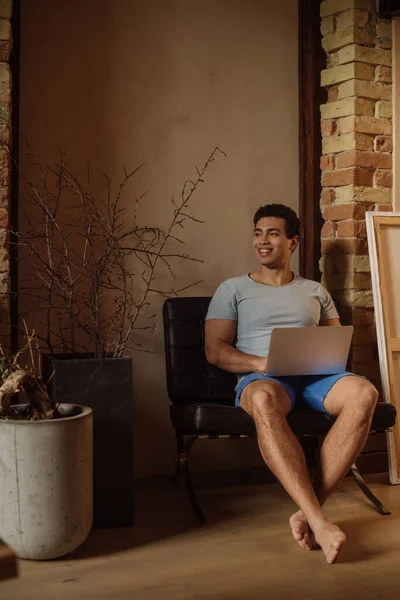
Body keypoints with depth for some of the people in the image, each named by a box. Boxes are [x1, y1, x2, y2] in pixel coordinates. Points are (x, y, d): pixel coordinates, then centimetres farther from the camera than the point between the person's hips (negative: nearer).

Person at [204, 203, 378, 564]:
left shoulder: (314, 291, 27)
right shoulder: (233, 289, 17)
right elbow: (215, 351, 7)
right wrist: (262, 363, -11)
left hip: (316, 376, 3)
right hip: (262, 378, -3)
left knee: (364, 393, -34)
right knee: (263, 399, -43)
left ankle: (307, 511, -34)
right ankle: (319, 521, -48)